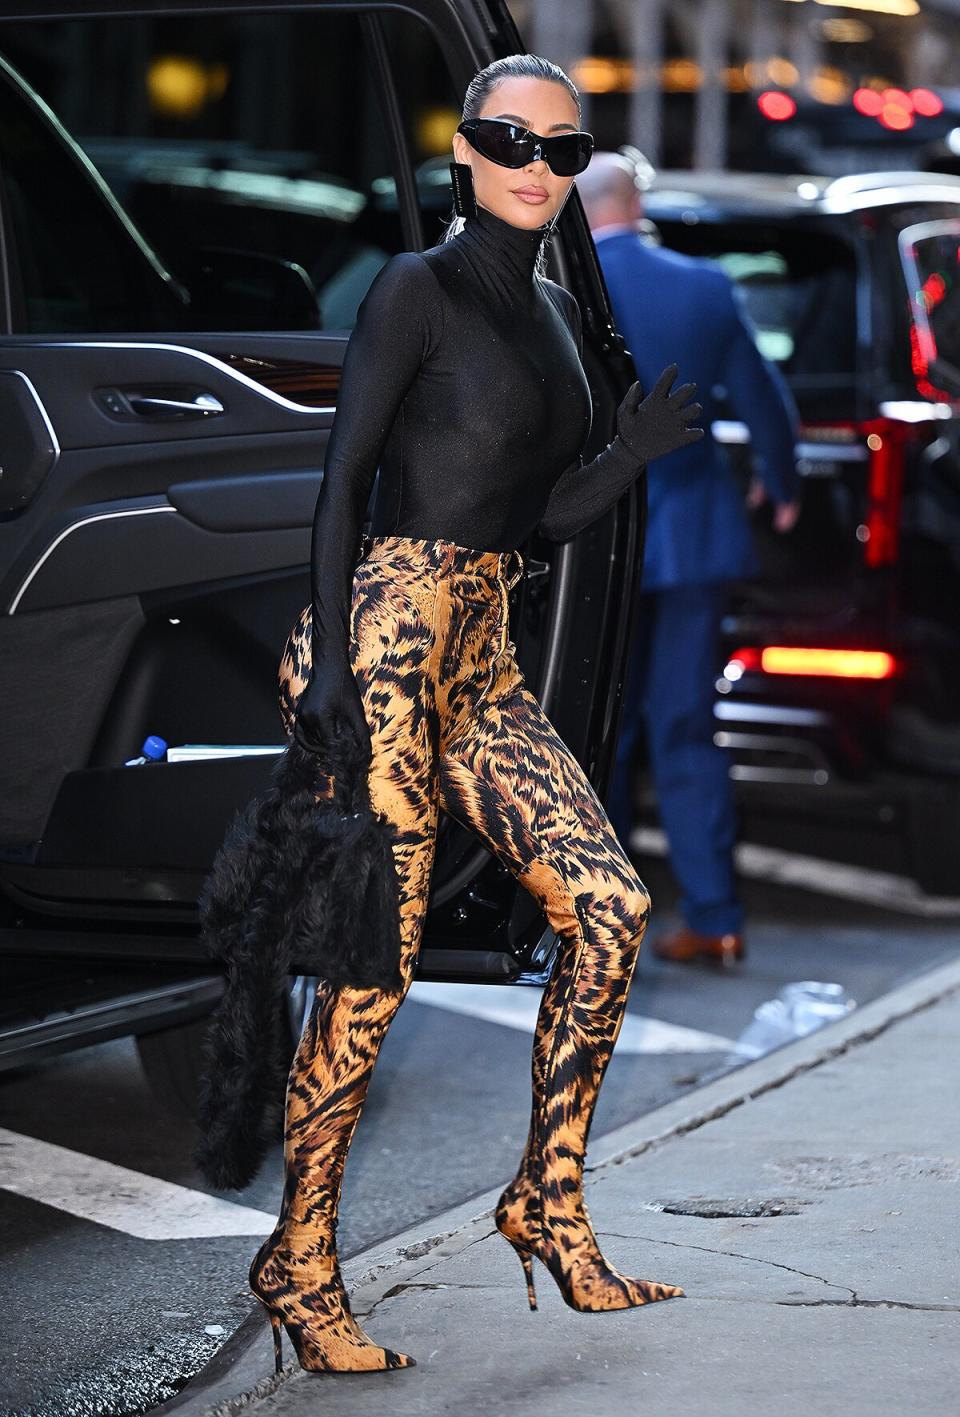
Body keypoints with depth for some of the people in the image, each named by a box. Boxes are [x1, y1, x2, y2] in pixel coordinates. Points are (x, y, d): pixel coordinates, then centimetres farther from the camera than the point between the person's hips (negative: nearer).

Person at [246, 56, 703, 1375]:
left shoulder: (555, 306, 18)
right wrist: (327, 659, -17)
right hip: (387, 634, -8)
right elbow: (343, 473, -10)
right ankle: (299, 1263, 2)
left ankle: (549, 1206, 8)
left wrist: (635, 452, -1)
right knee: (376, 963, -9)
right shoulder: (419, 286, -4)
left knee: (613, 905, -2)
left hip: (482, 659, 8)